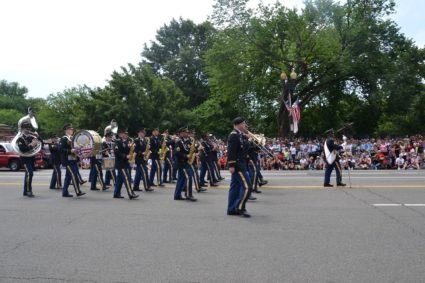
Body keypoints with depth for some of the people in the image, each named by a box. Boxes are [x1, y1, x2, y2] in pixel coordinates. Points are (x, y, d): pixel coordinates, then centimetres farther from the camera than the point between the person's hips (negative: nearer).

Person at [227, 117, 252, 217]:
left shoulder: (241, 135, 16)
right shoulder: (234, 135, -14)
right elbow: (231, 151, -21)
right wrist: (231, 165, -24)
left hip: (241, 164, 10)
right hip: (237, 165, -10)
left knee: (235, 186, 11)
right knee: (247, 186, -11)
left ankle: (232, 209, 17)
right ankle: (240, 207, -3)